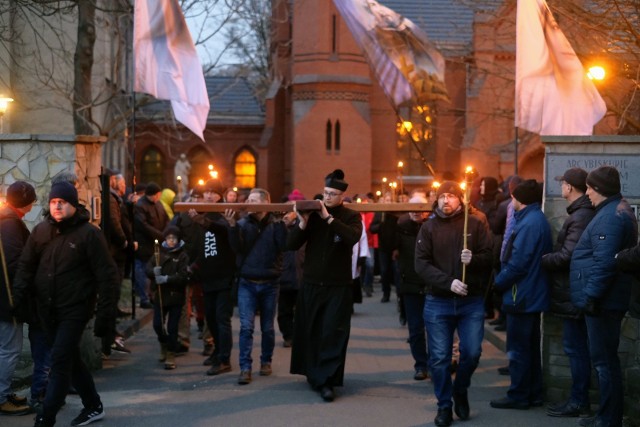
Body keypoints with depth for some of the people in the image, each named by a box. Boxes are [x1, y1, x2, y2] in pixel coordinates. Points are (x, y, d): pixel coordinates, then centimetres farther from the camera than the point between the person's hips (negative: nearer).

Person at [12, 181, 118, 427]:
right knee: (70, 360, 15)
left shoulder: (89, 233, -10)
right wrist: (18, 294, -8)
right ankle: (93, 406, 30)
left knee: (60, 361, -10)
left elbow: (106, 275, -10)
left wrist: (104, 313, -13)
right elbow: (26, 266, 9)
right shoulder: (40, 231, 4)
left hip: (75, 309, -6)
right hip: (47, 310, 6)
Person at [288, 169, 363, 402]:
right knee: (310, 332, 9)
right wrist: (302, 223, -17)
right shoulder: (312, 214, 4)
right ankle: (313, 374, 24)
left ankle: (326, 381, -6)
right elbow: (291, 244, -1)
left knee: (333, 334, -7)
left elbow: (353, 237, -24)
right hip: (311, 284, 3)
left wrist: (328, 218, -24)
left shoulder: (350, 216, -1)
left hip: (339, 287, -3)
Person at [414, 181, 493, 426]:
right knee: (439, 357, 2)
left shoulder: (476, 223, 0)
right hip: (438, 302, 0)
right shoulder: (428, 227, 1)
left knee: (472, 352, 0)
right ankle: (444, 405, 18)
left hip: (471, 301, 0)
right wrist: (448, 282, -20)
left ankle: (460, 390, 28)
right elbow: (421, 264, -8)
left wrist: (473, 260, -24)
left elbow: (489, 256, -3)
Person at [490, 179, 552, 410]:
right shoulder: (537, 220, 12)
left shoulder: (529, 224, -20)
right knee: (530, 346, 16)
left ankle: (518, 396, 6)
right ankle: (533, 393, 24)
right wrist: (502, 280, 12)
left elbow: (518, 263, -24)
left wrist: (498, 283, -11)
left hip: (522, 295, -10)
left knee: (518, 348, -1)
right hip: (533, 294, 10)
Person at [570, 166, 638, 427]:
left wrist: (592, 295, -22)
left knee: (604, 361, -5)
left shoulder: (610, 217, -18)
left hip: (602, 303, -11)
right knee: (605, 359, 16)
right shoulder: (617, 211, 16)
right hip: (605, 300, 11)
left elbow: (604, 262, -26)